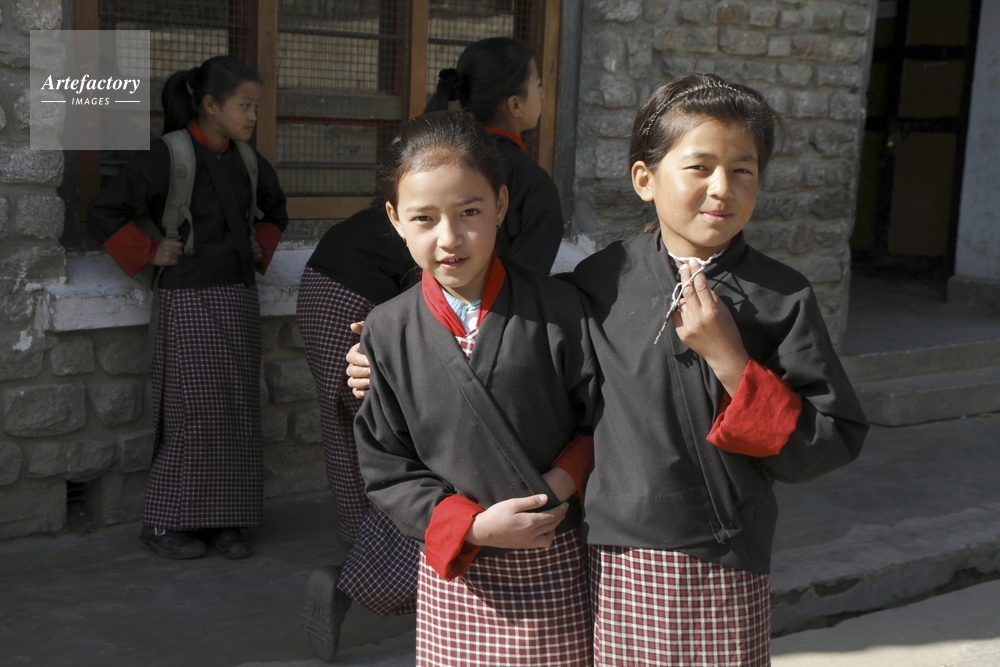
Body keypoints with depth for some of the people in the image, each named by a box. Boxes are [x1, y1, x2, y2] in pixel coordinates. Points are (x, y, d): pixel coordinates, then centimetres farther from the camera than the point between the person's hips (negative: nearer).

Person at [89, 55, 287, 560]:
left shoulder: (247, 162, 9)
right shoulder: (168, 156, -10)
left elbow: (275, 209, 30)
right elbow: (104, 213, -8)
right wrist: (149, 253, -9)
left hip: (238, 297, 6)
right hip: (189, 301, -6)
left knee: (238, 413, 6)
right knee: (195, 415, -5)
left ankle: (223, 520, 15)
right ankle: (163, 524, 9)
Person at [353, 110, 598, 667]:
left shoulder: (557, 309, -8)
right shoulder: (387, 332, -4)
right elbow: (386, 468, -2)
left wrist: (569, 478, -14)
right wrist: (472, 526, -12)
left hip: (555, 563, -1)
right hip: (454, 570, 1)